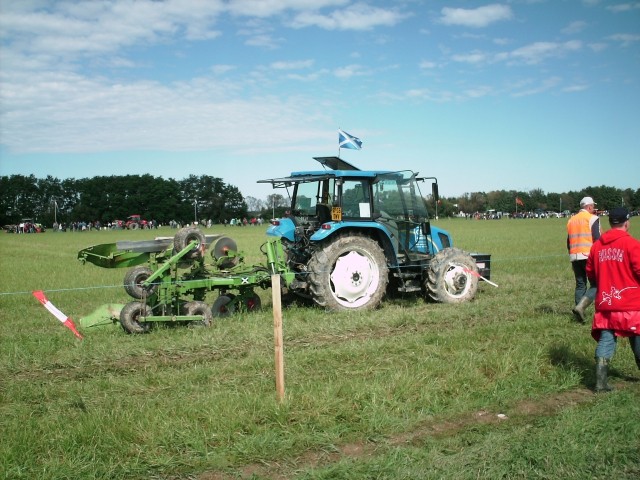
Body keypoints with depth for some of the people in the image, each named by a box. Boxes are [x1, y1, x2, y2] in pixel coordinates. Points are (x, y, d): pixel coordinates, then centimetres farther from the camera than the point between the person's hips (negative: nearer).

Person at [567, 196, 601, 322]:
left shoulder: (571, 220, 17)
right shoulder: (592, 218, -2)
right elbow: (597, 239, -11)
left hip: (575, 257, 6)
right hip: (588, 255, -6)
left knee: (580, 285, 11)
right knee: (596, 284, -1)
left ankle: (580, 316, 8)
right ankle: (581, 306, -21)